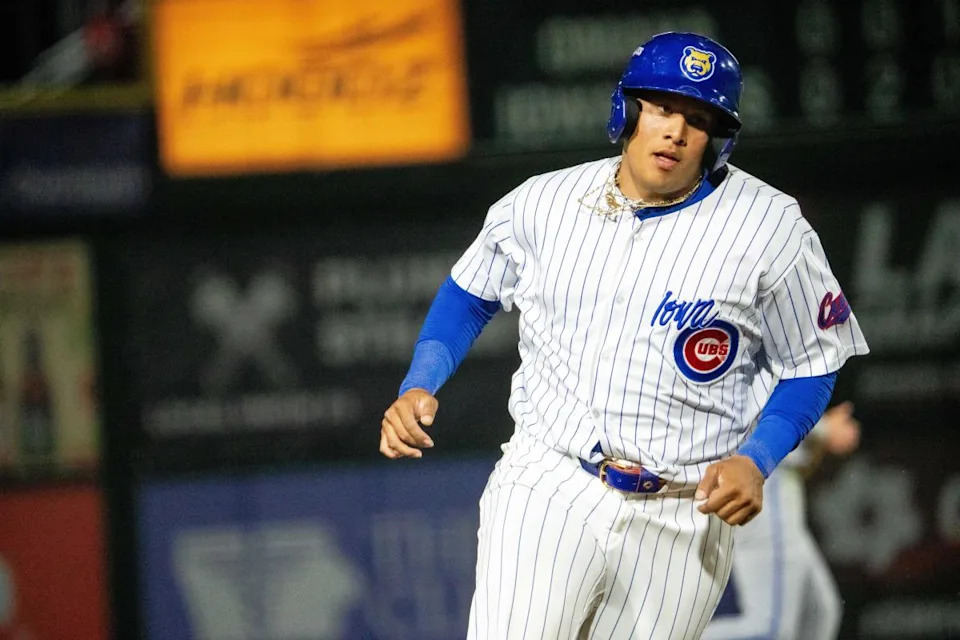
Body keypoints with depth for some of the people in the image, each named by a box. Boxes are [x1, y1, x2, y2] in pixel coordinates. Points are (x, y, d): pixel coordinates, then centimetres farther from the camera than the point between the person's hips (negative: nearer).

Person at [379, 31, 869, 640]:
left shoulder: (770, 229, -5)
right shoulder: (545, 203, 2)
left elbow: (813, 366, 3)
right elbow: (470, 294, 19)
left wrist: (755, 461, -12)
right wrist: (418, 387, 3)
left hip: (684, 518, -1)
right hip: (547, 491, 1)